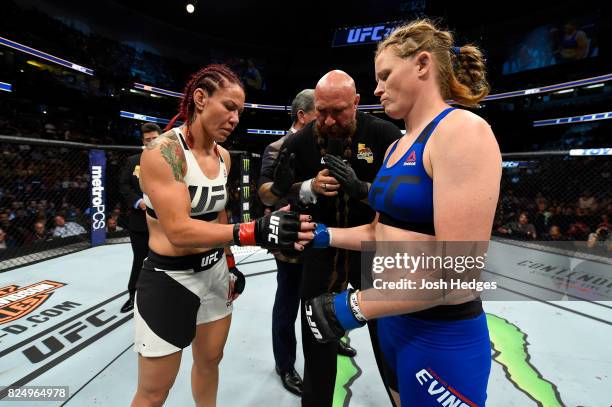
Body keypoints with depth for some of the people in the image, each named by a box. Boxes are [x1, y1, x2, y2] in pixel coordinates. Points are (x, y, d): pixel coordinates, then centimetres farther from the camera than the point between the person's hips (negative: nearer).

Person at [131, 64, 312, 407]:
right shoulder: (163, 149, -21)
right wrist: (255, 231, -41)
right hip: (169, 280, -7)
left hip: (215, 273, 7)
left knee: (210, 361, 25)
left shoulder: (223, 156, 2)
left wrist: (230, 263, 16)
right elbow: (178, 231, -31)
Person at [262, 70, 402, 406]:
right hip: (321, 250, 2)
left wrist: (362, 189, -31)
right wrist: (309, 188, -22)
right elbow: (273, 193, -2)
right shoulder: (299, 142, -5)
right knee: (317, 340, 17)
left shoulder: (384, 134, -12)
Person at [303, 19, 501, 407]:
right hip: (393, 318, 8)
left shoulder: (463, 130, -19)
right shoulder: (398, 146, 8)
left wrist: (355, 307, -24)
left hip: (442, 336, -8)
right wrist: (325, 235, -1)